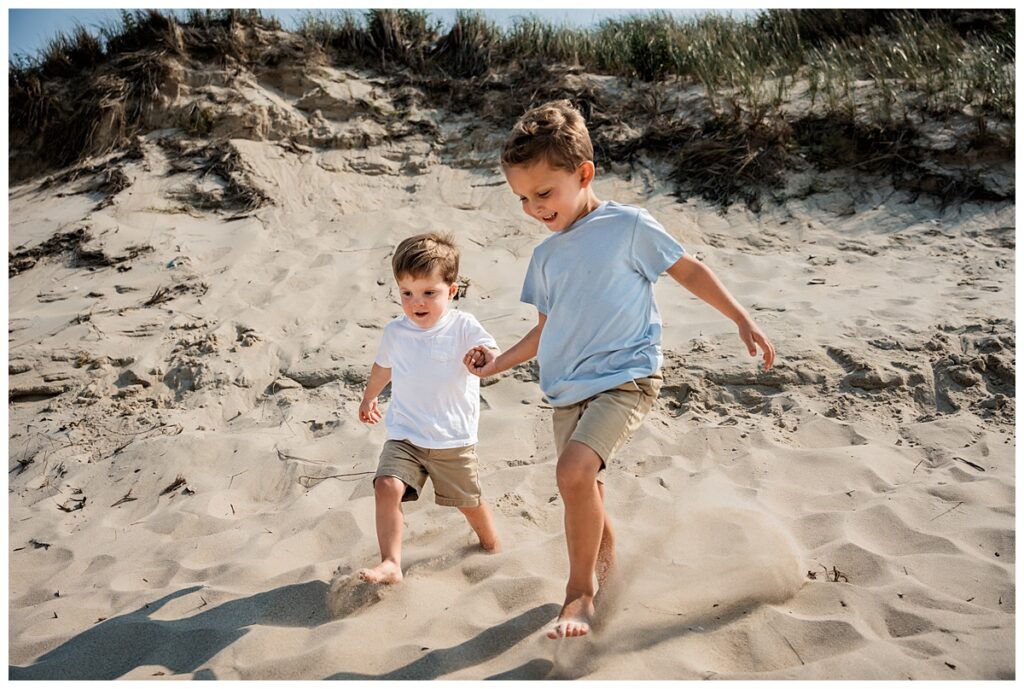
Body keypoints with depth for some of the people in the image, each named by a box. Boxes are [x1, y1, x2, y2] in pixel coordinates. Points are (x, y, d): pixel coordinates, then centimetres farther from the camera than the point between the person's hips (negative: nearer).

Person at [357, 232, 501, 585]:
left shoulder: (463, 327, -12)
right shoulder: (395, 332, -1)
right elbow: (382, 366, 19)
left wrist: (487, 357, -47)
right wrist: (369, 397, 35)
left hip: (454, 440, -2)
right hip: (404, 436, 2)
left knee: (469, 502, 14)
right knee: (387, 486, -21)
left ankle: (492, 546, 43)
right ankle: (391, 563, -14)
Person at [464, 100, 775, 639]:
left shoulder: (628, 225, -4)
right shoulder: (546, 256, 12)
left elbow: (689, 271, 4)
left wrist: (742, 321, 3)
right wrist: (498, 364, 10)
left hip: (624, 378, -6)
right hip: (567, 390, 7)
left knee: (574, 472, -26)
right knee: (587, 497, 12)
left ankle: (580, 592, -7)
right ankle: (605, 581, 36)